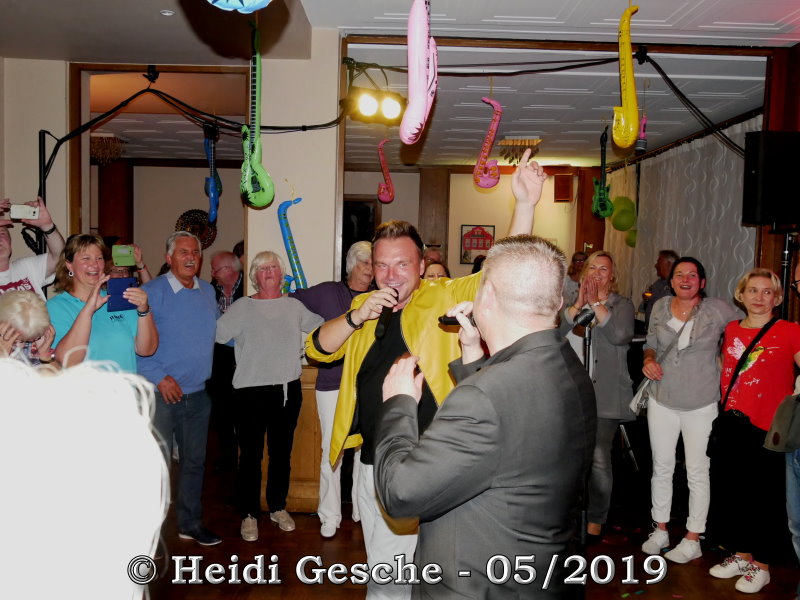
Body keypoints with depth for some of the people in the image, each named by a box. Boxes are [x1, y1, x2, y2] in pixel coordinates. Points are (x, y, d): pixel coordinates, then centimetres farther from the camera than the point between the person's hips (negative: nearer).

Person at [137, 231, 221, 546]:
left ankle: (191, 523, 28)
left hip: (198, 393, 6)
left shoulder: (208, 292, 10)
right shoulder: (152, 292, -8)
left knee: (194, 460, 14)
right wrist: (160, 376, -18)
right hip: (162, 392, -6)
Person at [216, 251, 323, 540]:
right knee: (251, 454, 1)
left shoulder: (295, 305, 8)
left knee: (282, 451, 14)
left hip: (288, 389, 3)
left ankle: (278, 507, 30)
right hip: (251, 390, -3)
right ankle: (249, 514, 16)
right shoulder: (243, 307, -1)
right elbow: (216, 333, -10)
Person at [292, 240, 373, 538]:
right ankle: (330, 516, 14)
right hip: (332, 384, -1)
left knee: (366, 449, 8)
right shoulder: (326, 292, 3)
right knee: (332, 451, 1)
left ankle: (362, 509, 25)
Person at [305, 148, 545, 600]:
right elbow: (318, 348, 1)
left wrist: (525, 204, -25)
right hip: (375, 464, 4)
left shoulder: (445, 298, -6)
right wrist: (357, 317, -16)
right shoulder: (364, 307, 7)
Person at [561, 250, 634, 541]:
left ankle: (595, 520, 6)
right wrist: (579, 303, -9)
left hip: (604, 394, -3)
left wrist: (596, 303, -10)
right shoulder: (571, 302, 15)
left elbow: (621, 334, -15)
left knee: (599, 458, -7)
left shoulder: (622, 304, 6)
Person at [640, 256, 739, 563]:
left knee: (697, 472, 6)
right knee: (661, 467, 13)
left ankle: (693, 540, 20)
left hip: (701, 405, -3)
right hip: (662, 400, 3)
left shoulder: (718, 310, -9)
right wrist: (649, 359, -7)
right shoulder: (660, 307, 1)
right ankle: (660, 530, 29)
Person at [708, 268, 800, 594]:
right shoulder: (731, 330, 9)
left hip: (767, 427, -5)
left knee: (764, 497, 7)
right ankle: (741, 554, 33)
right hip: (731, 422, 6)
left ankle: (761, 565, 25)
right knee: (723, 488, 13)